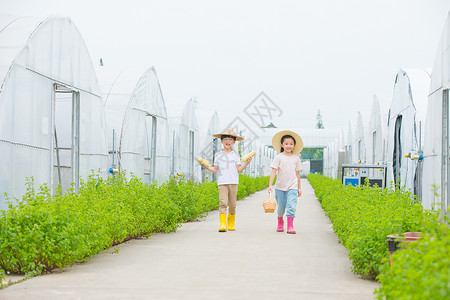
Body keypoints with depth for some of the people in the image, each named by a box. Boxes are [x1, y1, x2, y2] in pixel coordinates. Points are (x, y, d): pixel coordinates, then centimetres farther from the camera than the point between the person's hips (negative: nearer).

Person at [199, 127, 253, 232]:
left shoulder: (235, 155, 9)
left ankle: (231, 224, 19)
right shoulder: (218, 155, 10)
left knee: (232, 204, 4)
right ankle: (222, 225, -19)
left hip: (233, 182, 1)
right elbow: (215, 169, 11)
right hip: (222, 183, -1)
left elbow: (238, 170, 7)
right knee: (223, 203, -14)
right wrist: (206, 166, -1)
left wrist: (247, 163, -3)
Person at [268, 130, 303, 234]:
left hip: (292, 187, 1)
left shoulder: (296, 158, 5)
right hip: (280, 186, -1)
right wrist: (270, 185, -16)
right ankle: (280, 223, 33)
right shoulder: (279, 157, -3)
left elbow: (297, 173, 13)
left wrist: (299, 188, 15)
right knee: (280, 207, 9)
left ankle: (290, 226, -14)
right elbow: (273, 171, -7)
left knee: (291, 206, -13)